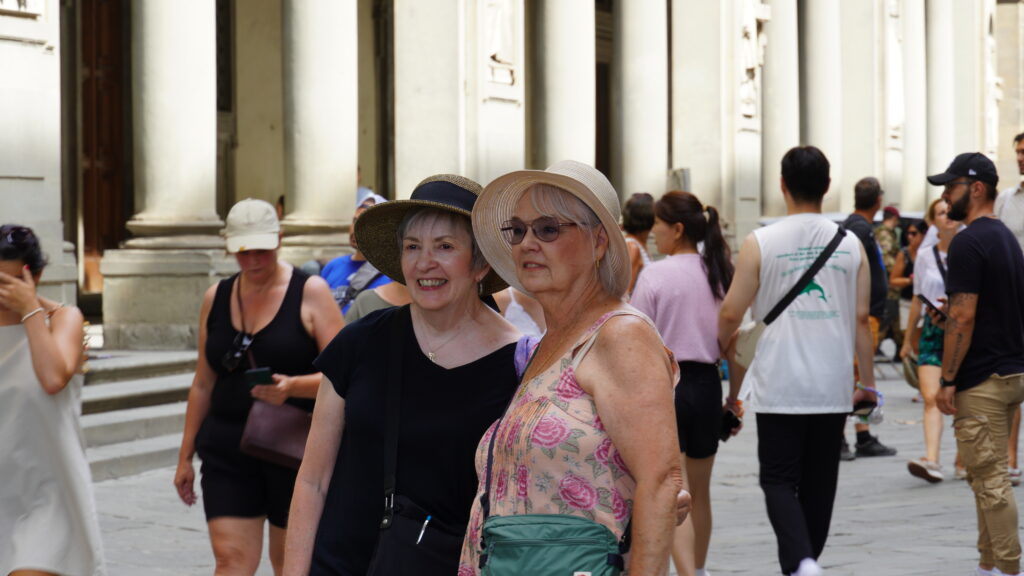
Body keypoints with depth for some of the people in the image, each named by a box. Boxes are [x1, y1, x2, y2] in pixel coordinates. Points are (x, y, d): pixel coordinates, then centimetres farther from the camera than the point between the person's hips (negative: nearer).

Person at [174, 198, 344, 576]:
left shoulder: (310, 292, -4)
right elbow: (203, 383, 15)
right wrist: (186, 455, 15)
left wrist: (292, 387, -27)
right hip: (228, 454, 3)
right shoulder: (216, 298, 9)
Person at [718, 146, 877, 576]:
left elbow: (731, 314, -3)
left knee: (779, 479, 1)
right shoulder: (850, 245, 1)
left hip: (779, 385, -3)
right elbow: (861, 319, 4)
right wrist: (868, 382, 13)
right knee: (819, 482, 14)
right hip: (834, 387, 3)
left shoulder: (761, 243, -7)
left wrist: (724, 344, 19)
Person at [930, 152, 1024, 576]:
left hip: (981, 381, -10)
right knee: (988, 477, 15)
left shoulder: (968, 243, -16)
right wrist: (952, 310, 18)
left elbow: (964, 317, -20)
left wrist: (947, 380, -16)